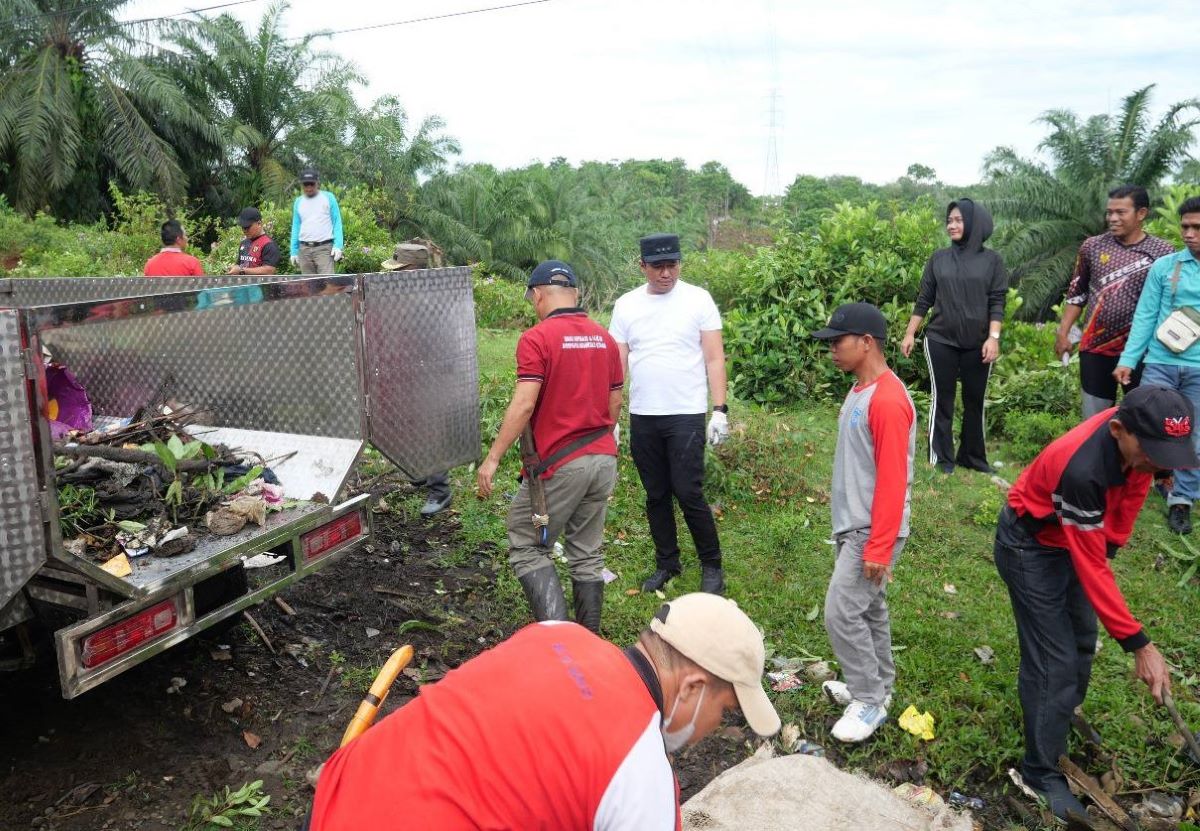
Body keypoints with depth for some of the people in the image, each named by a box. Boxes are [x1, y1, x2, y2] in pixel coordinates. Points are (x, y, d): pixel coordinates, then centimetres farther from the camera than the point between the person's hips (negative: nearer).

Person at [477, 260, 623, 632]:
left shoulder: (536, 339, -11)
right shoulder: (604, 338, 9)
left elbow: (524, 405, -19)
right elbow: (615, 406, 13)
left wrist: (492, 458, -14)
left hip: (558, 465, -6)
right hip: (603, 461, 7)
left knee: (528, 549, 6)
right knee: (587, 554, 15)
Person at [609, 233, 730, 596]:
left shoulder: (698, 299, -2)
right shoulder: (626, 305, 5)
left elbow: (715, 358, -2)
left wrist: (720, 409, -10)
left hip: (686, 415, -3)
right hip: (642, 417, 4)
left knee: (688, 493, -4)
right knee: (656, 495, 12)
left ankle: (712, 565, 14)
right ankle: (667, 562, 28)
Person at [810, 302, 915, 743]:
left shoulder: (888, 400, -21)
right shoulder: (860, 391, 9)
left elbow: (892, 480, -23)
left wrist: (878, 548, -22)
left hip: (871, 532, -9)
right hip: (852, 525, 10)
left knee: (842, 611, -6)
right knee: (868, 607, 18)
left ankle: (870, 701, 10)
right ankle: (875, 685, 32)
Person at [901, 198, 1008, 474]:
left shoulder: (992, 260, 2)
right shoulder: (938, 259, 5)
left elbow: (997, 303, -2)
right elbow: (924, 300, 7)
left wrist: (993, 338, -11)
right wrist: (910, 334, 4)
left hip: (977, 345, 0)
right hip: (941, 341, 0)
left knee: (975, 401, 9)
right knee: (942, 399, 4)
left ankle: (972, 457, 21)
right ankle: (941, 458, 13)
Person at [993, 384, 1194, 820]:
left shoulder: (1137, 440, -19)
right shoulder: (1082, 470, -40)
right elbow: (1091, 570, -33)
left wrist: (1110, 545, 8)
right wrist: (1140, 645, -30)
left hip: (1078, 534, 8)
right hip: (1030, 544, -8)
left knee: (1082, 639, 21)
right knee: (1054, 659, -5)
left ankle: (1065, 721, 45)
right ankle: (1042, 771, 11)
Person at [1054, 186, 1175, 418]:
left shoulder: (1162, 252, -4)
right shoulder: (1092, 246, 3)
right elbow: (1076, 294, 11)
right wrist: (1063, 332, 6)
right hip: (1095, 348, 2)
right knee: (1093, 420, 10)